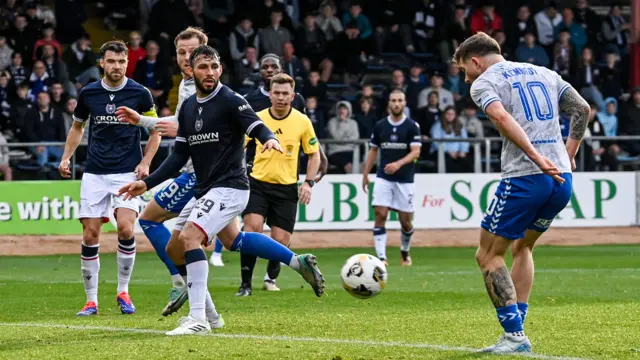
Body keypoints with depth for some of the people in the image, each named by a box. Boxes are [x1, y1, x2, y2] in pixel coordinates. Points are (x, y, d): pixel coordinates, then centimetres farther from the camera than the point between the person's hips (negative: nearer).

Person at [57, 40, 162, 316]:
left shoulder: (140, 94, -4)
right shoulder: (88, 93, 2)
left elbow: (155, 131, 6)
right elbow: (77, 127, 19)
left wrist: (145, 163, -6)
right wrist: (66, 157, 6)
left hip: (128, 172, -2)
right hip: (95, 173, 2)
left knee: (125, 228, -17)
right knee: (90, 234, -3)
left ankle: (123, 291, 3)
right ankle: (91, 300, 7)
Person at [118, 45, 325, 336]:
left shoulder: (230, 100, -12)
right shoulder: (188, 107, 9)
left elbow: (257, 127, -22)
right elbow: (180, 155, 12)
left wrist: (270, 139, -46)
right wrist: (147, 183, 5)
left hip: (229, 187, -9)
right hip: (205, 189, 9)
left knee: (189, 237, -23)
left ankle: (198, 319, -24)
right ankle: (299, 262, 40)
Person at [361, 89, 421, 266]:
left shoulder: (412, 126, -3)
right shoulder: (380, 126, 6)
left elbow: (416, 152, -12)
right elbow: (373, 150, 15)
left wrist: (398, 164, -28)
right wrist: (365, 174, 12)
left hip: (405, 180, -2)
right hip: (383, 178, 2)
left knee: (405, 221, 3)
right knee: (380, 215, -13)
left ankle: (405, 253, 29)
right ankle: (381, 257, -15)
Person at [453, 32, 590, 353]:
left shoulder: (484, 82, 2)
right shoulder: (544, 74, 21)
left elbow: (502, 117, -18)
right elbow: (582, 109, 19)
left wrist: (536, 156, -23)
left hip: (524, 179, -7)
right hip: (562, 180, 7)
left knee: (488, 255, 5)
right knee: (522, 246, 25)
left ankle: (514, 337, -5)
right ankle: (516, 331, 18)